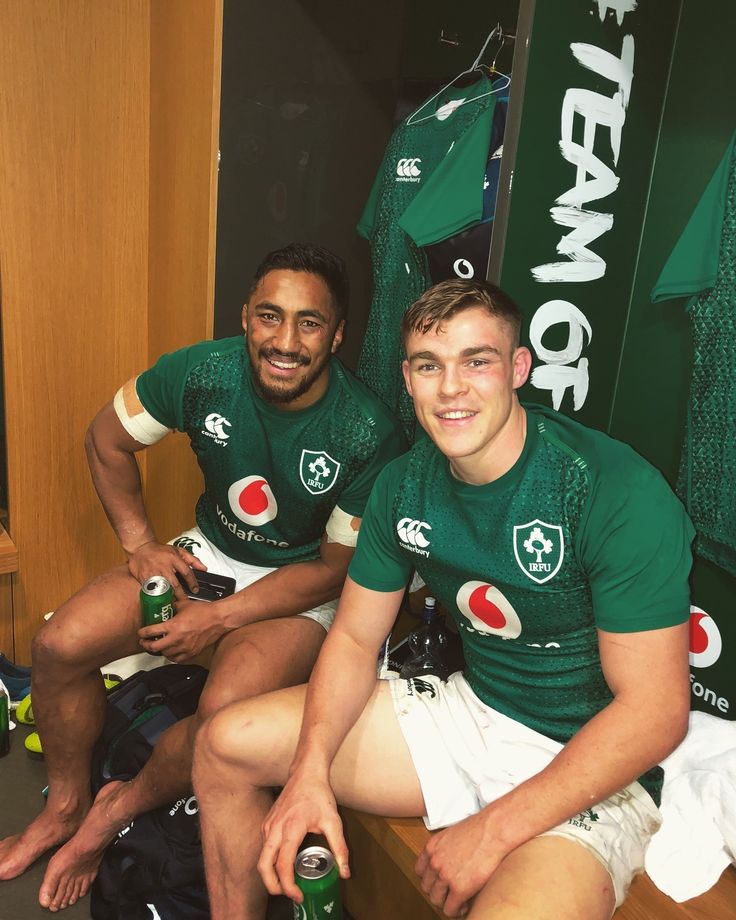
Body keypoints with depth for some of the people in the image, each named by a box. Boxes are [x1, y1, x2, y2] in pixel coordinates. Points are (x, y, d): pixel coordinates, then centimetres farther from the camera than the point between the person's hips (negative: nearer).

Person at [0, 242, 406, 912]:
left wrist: (220, 619, -20)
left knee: (225, 710, -30)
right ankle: (66, 806, 20)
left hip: (302, 587, -4)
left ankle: (120, 808, 6)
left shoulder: (370, 434, -25)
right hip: (209, 554, 4)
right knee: (60, 645, -8)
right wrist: (138, 541, -2)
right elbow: (108, 438, 2)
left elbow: (338, 566, -17)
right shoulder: (205, 372, -16)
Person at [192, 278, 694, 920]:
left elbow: (655, 710, -21)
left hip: (592, 767, -5)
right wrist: (310, 771, -15)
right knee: (227, 744, 2)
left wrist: (495, 830, -23)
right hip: (467, 707, 6)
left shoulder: (621, 494, -23)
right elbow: (355, 638, 2)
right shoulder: (405, 484, -4)